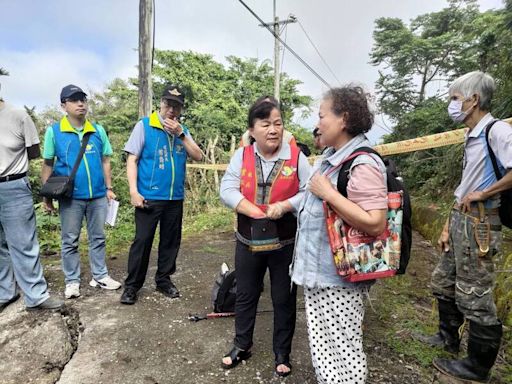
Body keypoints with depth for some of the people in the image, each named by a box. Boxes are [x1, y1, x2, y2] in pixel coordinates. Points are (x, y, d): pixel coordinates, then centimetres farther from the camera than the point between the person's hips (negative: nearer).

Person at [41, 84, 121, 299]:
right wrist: (46, 196, 0)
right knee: (70, 241, 8)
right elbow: (47, 165, 2)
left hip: (98, 195, 2)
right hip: (70, 197, -2)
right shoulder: (54, 131, -1)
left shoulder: (98, 131, 5)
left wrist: (109, 188, 6)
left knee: (98, 238, 12)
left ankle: (100, 276, 25)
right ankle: (72, 281, 21)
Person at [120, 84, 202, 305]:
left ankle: (164, 280, 28)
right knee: (142, 241, 1)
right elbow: (132, 160, -5)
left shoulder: (182, 130, 10)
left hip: (175, 198, 4)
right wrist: (134, 191, -14)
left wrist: (180, 134, -11)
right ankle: (132, 285, 16)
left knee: (171, 241, 12)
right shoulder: (144, 126, -2)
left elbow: (198, 156, -1)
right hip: (149, 197, -4)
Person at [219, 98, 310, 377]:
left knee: (284, 300, 13)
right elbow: (227, 190, -10)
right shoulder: (242, 155, -2)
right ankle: (242, 346, 41)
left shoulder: (296, 156, -7)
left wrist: (285, 206, -25)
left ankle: (282, 354, 35)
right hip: (248, 242, 2)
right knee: (245, 296, 18)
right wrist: (257, 212, -20)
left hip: (285, 243, -2)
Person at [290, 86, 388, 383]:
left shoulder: (363, 164, -21)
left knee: (344, 349, 9)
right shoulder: (330, 158, 8)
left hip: (339, 278, -9)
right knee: (321, 346, 22)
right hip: (316, 272, 9)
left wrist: (328, 193, -26)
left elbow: (375, 224, -29)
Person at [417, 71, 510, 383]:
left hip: (479, 223, -9)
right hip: (461, 219, 9)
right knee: (444, 281, 19)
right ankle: (449, 337, 39)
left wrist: (481, 194, -18)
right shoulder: (472, 137, 14)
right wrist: (449, 225, 14)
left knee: (474, 295, 1)